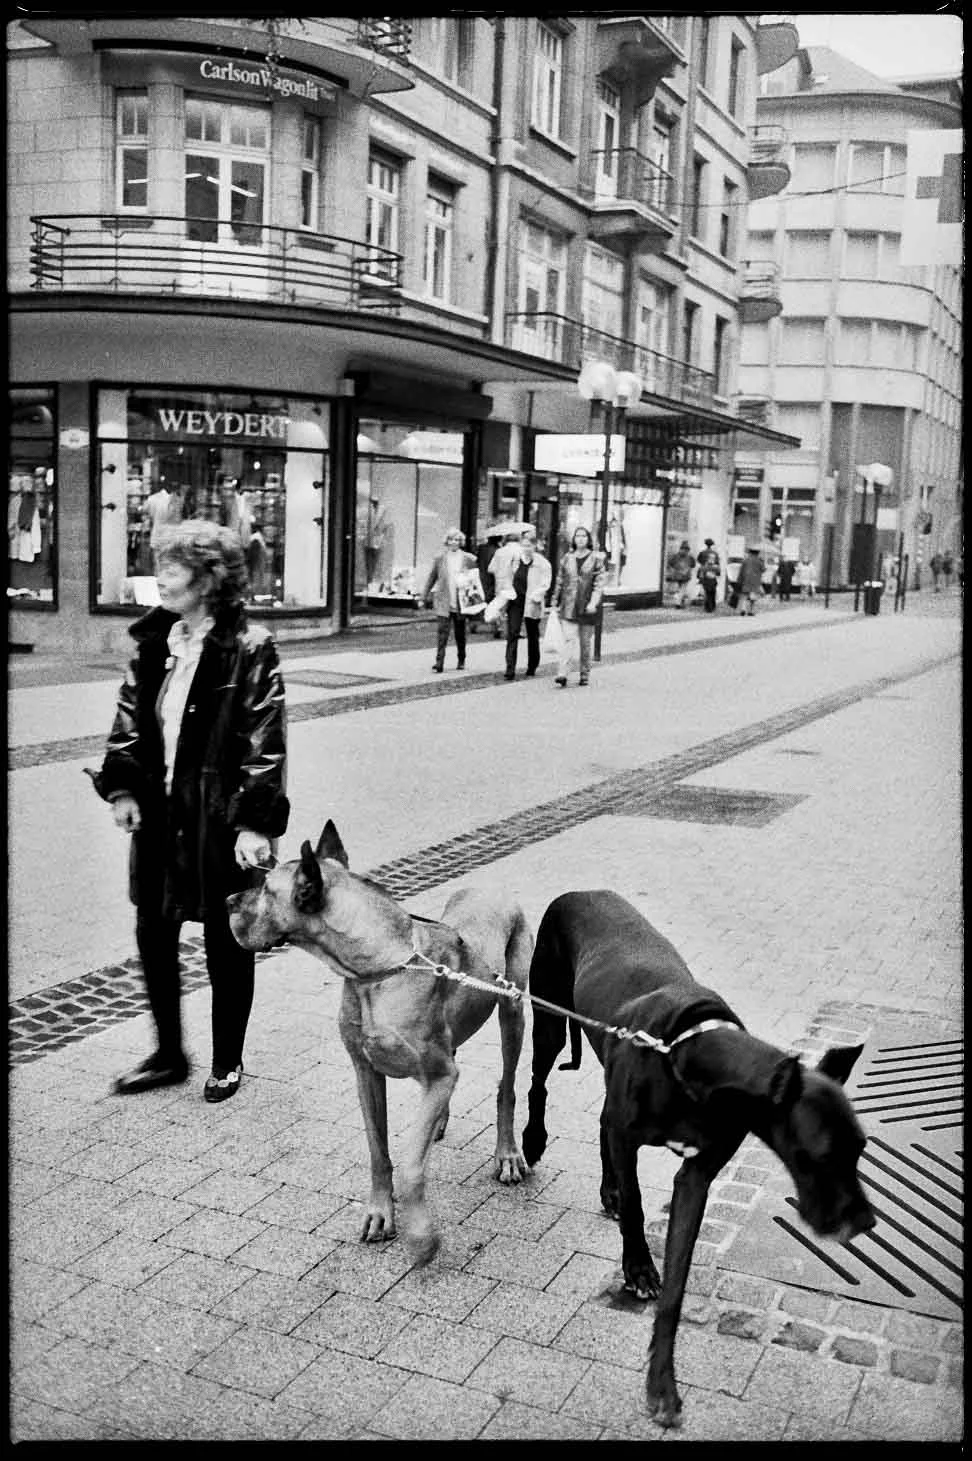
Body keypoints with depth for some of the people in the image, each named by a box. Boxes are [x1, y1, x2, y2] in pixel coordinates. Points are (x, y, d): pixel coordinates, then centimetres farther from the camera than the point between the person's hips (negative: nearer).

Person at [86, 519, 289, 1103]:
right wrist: (123, 786, 1)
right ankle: (169, 1055, 32)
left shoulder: (249, 650, -14)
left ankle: (228, 1061, 28)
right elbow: (130, 719, 12)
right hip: (160, 814, 6)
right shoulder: (154, 642, 5)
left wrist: (256, 823, -19)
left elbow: (267, 743, -16)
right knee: (153, 934, 13)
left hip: (222, 819, -6)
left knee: (227, 943, 9)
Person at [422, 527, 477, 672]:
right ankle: (439, 662, -13)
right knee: (442, 632, -11)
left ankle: (461, 660, 29)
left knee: (460, 634, 13)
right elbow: (431, 578, 10)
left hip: (461, 603, 1)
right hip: (443, 602, 0)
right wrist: (426, 596, 9)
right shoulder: (440, 559, 3)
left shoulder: (469, 559, 1)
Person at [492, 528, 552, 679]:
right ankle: (510, 669, -10)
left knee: (533, 636, 13)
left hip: (531, 604, -2)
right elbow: (503, 576, 14)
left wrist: (535, 596, -22)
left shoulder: (542, 563, -7)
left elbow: (545, 585, -9)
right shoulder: (514, 558, 3)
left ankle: (532, 667, 30)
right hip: (514, 600, 2)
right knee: (512, 634, -7)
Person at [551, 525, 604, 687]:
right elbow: (559, 581, 13)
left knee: (585, 643, 8)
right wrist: (554, 602, 11)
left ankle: (585, 675, 19)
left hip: (587, 608, -1)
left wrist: (594, 602, -16)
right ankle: (562, 674, -17)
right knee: (569, 640, -10)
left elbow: (599, 584, -5)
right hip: (568, 606, 1)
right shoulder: (567, 558, 9)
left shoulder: (596, 559, 1)